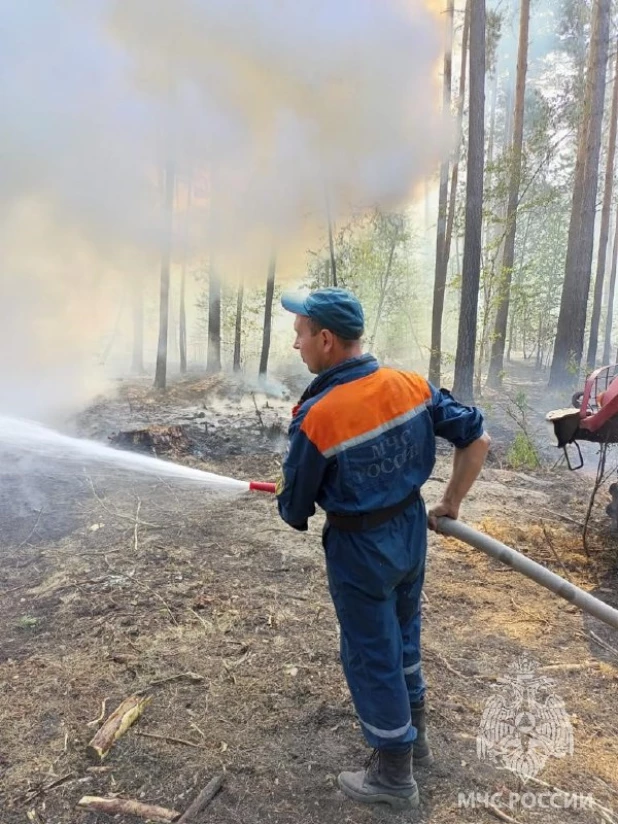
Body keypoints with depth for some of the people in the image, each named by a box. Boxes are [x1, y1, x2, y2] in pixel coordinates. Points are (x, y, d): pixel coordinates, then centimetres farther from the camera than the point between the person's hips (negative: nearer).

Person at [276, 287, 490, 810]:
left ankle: (395, 778, 33)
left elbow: (295, 509, -13)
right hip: (412, 530, 7)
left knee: (372, 657, 13)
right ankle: (415, 740, 47)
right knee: (404, 636, 26)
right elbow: (478, 441, -2)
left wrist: (295, 513, 11)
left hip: (360, 549, -6)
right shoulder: (412, 386, -9)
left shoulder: (316, 417, -25)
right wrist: (451, 505, 8)